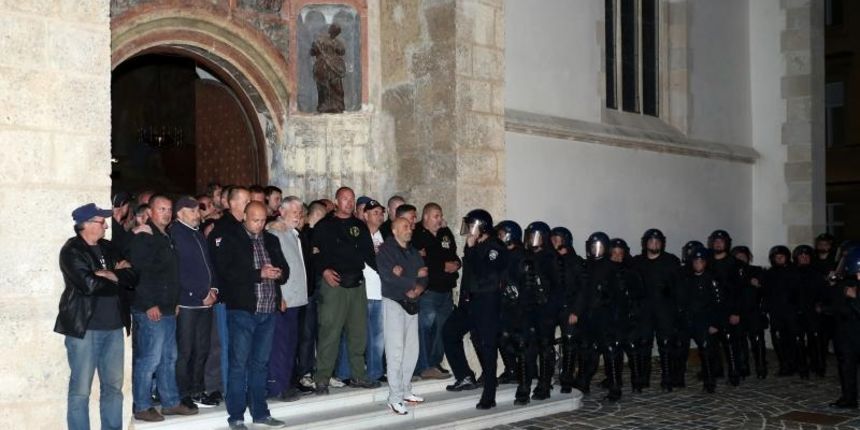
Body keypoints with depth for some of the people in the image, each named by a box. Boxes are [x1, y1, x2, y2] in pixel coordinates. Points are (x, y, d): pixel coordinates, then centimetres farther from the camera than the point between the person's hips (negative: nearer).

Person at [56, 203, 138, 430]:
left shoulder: (108, 248, 14)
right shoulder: (72, 251, -6)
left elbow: (132, 277, 7)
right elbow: (89, 284, -19)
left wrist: (112, 275, -11)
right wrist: (117, 279, -3)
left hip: (113, 327, 6)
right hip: (84, 328, -6)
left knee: (113, 386, 10)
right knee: (81, 390, -2)